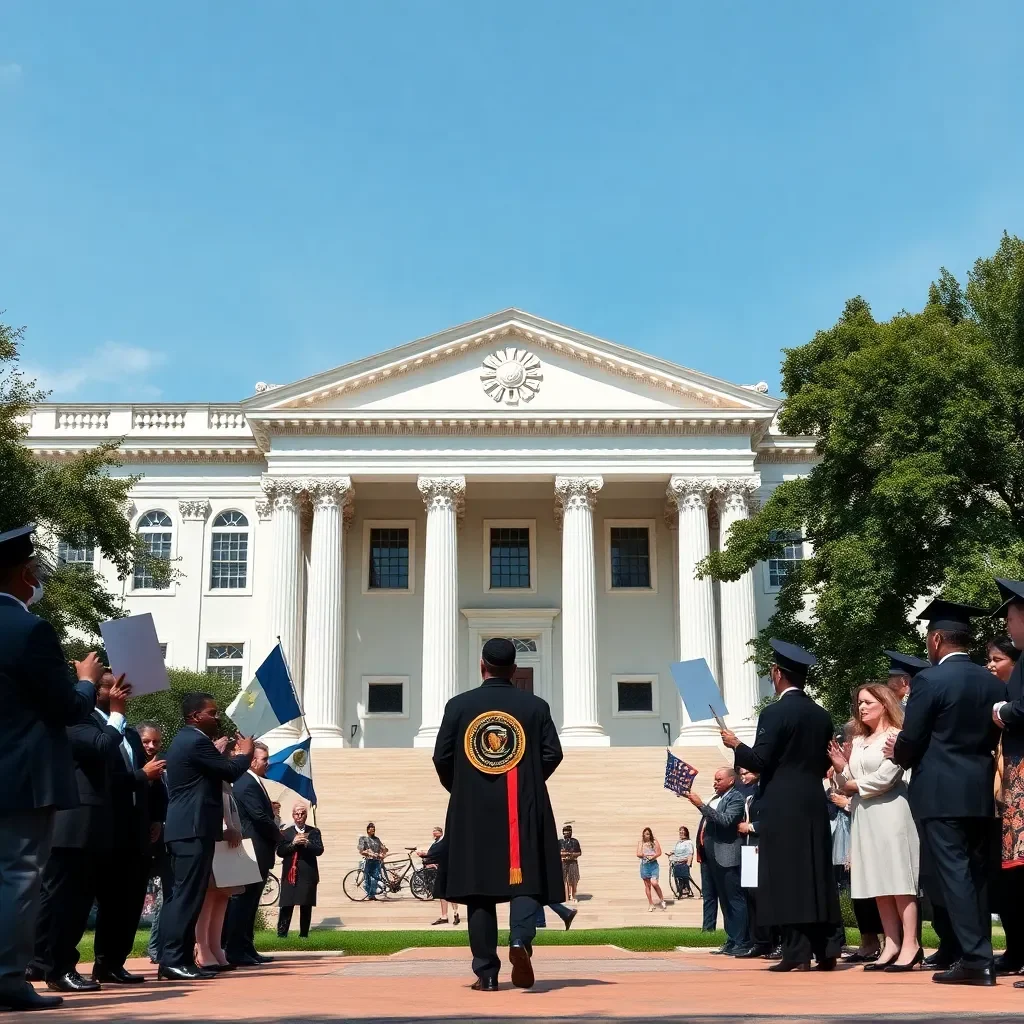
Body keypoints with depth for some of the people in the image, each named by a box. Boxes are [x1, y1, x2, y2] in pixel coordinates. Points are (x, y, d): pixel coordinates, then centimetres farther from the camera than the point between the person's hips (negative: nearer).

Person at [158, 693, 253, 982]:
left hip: (186, 828, 11)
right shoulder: (196, 741, -13)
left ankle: (176, 958, 11)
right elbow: (231, 771, -11)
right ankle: (174, 959, -12)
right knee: (188, 894, -11)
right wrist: (245, 753, 7)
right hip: (194, 829, -11)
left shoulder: (186, 740, 20)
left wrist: (235, 755, 21)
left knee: (183, 894, 10)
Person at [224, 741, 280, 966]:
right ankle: (236, 952, -7)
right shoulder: (248, 785, -16)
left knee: (248, 903, 12)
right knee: (243, 901, -8)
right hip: (253, 852, -11)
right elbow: (260, 817, -22)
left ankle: (246, 950, 17)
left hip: (256, 852, 11)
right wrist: (277, 834, -6)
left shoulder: (252, 783, 17)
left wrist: (274, 834, 5)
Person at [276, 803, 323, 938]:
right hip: (290, 873, -1)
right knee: (286, 905, -5)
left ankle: (304, 934, 10)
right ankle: (281, 934, -2)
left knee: (306, 906, 2)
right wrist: (293, 843, -15)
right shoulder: (285, 833, 8)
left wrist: (307, 843, -17)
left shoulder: (314, 832, 9)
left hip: (308, 874, 1)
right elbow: (280, 852, -2)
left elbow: (319, 850, -2)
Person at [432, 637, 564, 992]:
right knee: (525, 881, 5)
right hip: (523, 812, -1)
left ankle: (486, 973, 6)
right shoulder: (535, 706, 2)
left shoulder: (459, 705, 1)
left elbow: (442, 758, 0)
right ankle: (520, 939, -22)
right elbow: (552, 755, -1)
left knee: (479, 890, 5)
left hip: (472, 812, 1)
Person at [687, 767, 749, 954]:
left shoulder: (736, 798, -7)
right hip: (714, 857, 9)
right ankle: (731, 941, 17)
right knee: (725, 901, 12)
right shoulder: (717, 798, 16)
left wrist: (701, 805, -22)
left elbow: (725, 820, -21)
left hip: (728, 856, -9)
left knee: (735, 900, -8)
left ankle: (742, 943, -7)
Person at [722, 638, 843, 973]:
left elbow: (759, 761, -14)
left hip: (782, 807, -7)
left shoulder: (774, 713, -12)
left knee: (786, 878, -4)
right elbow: (825, 763, 16)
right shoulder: (821, 715, 10)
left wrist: (735, 744, 2)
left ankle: (797, 954, -4)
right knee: (818, 876, 10)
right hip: (815, 804, 7)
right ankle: (827, 950, 11)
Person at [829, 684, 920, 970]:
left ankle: (910, 945, -6)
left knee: (898, 878, -8)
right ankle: (891, 945, 7)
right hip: (864, 816, 7)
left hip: (890, 813, -7)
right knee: (878, 883, 5)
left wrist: (854, 784, -1)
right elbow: (847, 787, 16)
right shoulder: (858, 742, 17)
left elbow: (884, 778, -13)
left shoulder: (895, 736, -4)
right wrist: (840, 768, -3)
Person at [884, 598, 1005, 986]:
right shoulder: (994, 683, 8)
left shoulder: (929, 680, -11)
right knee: (976, 874, 12)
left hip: (941, 794, -6)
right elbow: (994, 738, 13)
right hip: (981, 792, 6)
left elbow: (910, 741, -10)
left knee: (952, 874, -4)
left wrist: (898, 753, 11)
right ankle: (976, 953, 17)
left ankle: (975, 959, -8)